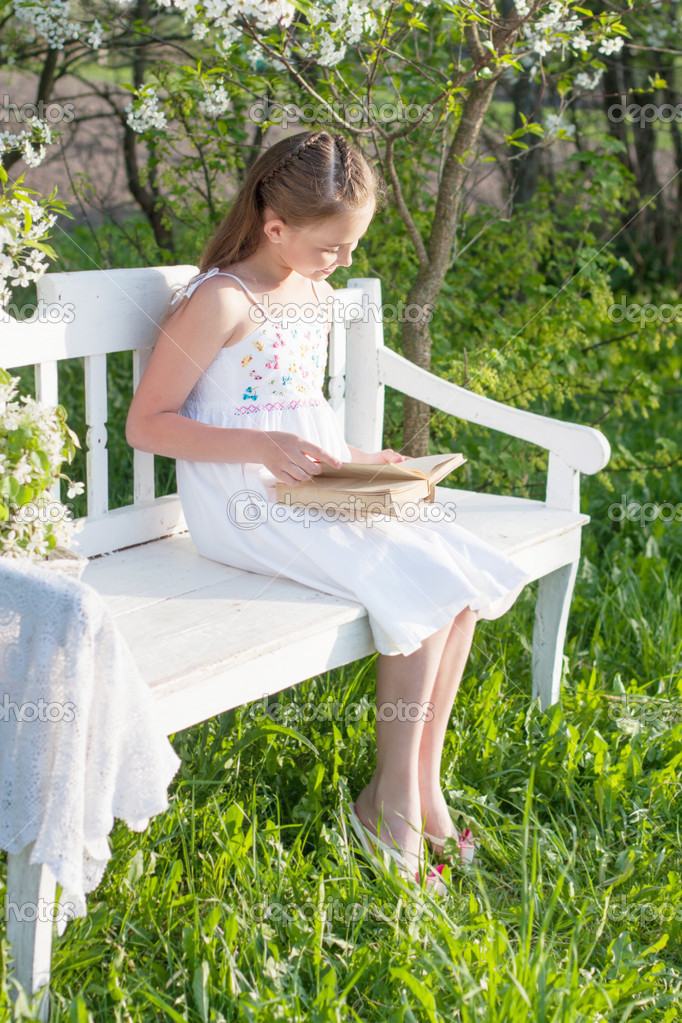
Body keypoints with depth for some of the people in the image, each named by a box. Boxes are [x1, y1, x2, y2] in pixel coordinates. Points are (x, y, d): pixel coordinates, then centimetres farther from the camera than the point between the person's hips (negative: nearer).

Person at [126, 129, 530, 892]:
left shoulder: (315, 294, 14)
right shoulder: (222, 302, -13)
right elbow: (146, 424, -14)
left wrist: (351, 458, 8)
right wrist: (264, 447, -22)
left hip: (313, 492, 9)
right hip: (249, 509, -8)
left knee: (466, 576, -9)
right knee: (418, 584, -22)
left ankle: (422, 787, -3)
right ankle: (393, 795, -9)